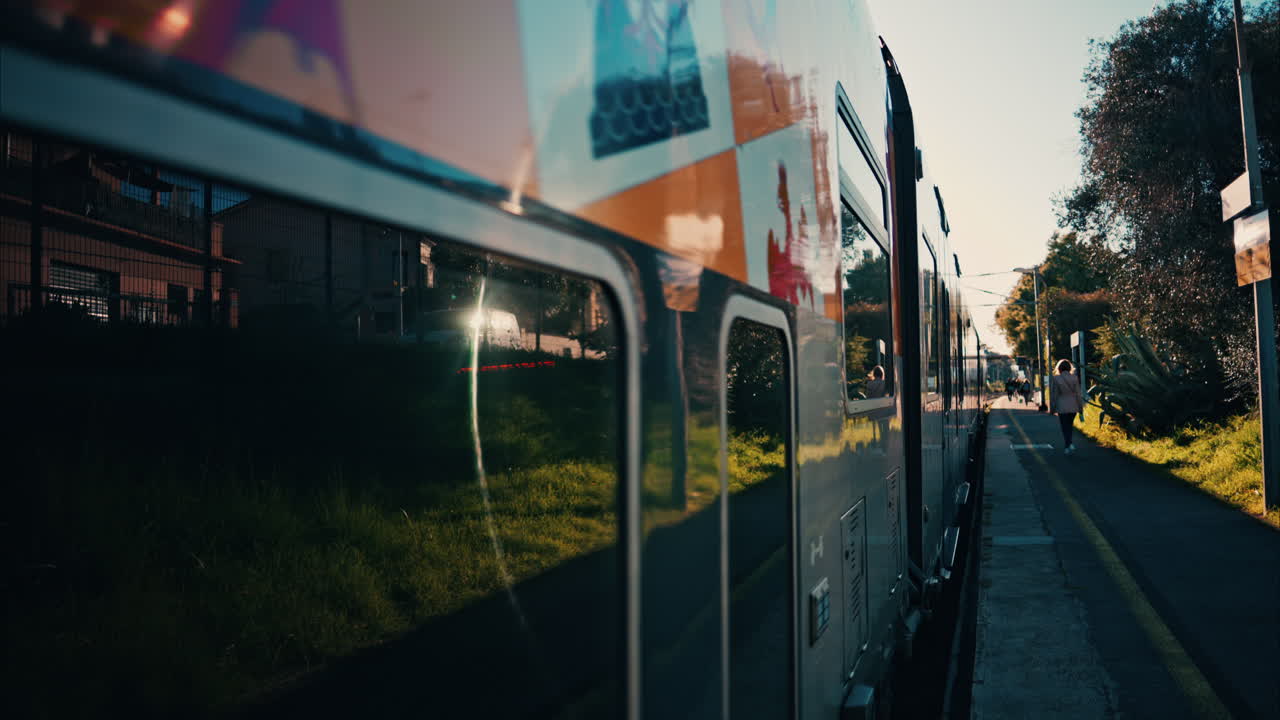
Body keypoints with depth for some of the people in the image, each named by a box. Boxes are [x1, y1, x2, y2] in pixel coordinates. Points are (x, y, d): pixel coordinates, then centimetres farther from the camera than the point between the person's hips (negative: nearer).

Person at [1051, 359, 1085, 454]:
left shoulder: (1056, 378, -10)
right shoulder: (1074, 377, -5)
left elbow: (1055, 394, -6)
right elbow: (1078, 393, -3)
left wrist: (1053, 407, 4)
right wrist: (1080, 406, 6)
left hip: (1062, 407, -3)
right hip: (1073, 406, 3)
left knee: (1065, 427, 4)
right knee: (1069, 426, 19)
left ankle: (1069, 444, -11)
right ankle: (1066, 446, 20)